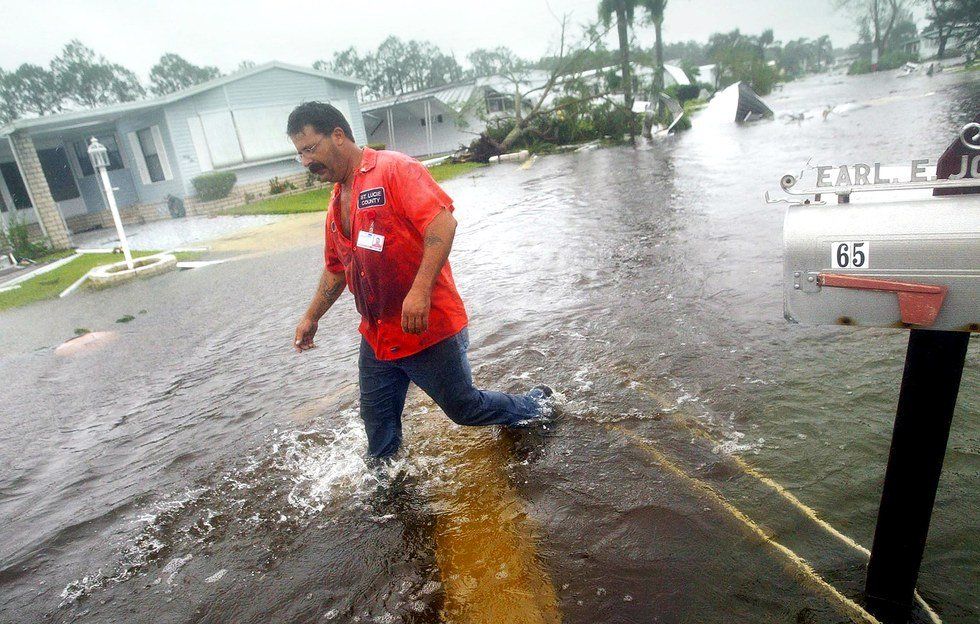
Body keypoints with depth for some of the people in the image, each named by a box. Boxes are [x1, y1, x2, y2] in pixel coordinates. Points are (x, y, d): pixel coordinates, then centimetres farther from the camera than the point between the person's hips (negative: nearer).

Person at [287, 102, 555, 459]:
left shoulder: (393, 169, -12)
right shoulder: (336, 204, 13)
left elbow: (442, 222, -25)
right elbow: (336, 269, 25)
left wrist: (420, 290, -33)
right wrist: (311, 317, 25)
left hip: (428, 328, -7)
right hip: (376, 336, 8)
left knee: (463, 407, 9)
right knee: (377, 422, 14)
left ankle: (535, 407, 34)